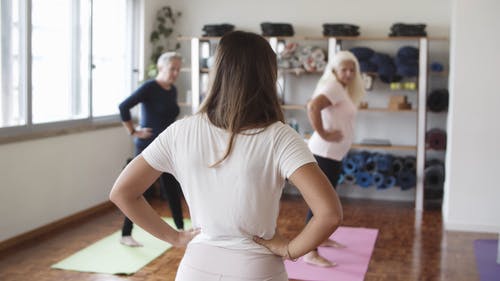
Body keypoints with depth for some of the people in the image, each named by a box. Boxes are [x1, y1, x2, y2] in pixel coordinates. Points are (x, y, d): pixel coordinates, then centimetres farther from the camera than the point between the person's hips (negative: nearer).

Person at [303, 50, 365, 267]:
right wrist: (323, 134, -27)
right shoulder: (333, 87, -16)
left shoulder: (342, 89, 14)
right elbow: (312, 106, -33)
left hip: (334, 154, 10)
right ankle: (311, 253, -6)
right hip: (324, 154, -10)